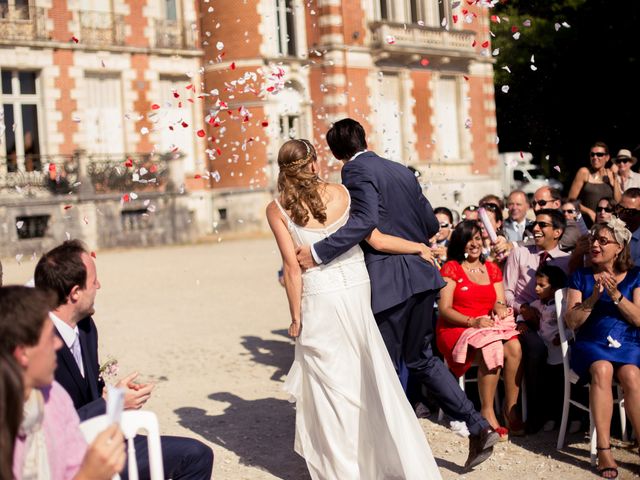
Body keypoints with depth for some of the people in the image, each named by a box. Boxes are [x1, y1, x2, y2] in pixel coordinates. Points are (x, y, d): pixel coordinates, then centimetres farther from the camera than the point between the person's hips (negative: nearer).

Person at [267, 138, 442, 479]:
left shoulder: (277, 210, -5)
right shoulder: (341, 193, 0)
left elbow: (293, 266, -9)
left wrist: (295, 315, -3)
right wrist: (416, 245, 12)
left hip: (319, 297, -2)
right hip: (357, 288, 3)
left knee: (330, 381, 10)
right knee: (368, 375, 13)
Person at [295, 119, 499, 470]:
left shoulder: (356, 170, -8)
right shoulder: (401, 170, 15)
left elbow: (365, 220, -25)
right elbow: (431, 224, 15)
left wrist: (318, 253, -26)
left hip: (388, 281, -8)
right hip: (419, 275, 8)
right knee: (421, 358, 20)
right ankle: (478, 427, 14)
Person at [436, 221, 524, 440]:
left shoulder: (492, 270, 18)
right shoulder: (451, 268, 2)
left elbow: (500, 303, 12)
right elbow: (444, 309, -7)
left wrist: (500, 307, -13)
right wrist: (472, 321, -21)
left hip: (490, 327, 4)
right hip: (456, 329, -4)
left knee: (514, 347, -29)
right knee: (493, 349, -34)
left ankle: (511, 409, -18)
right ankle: (487, 412, -24)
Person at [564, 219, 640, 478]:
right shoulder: (581, 276, 11)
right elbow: (572, 321, 2)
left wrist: (616, 295, -14)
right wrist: (593, 297, -12)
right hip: (591, 343, 0)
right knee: (602, 369, -35)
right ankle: (603, 450, -36)